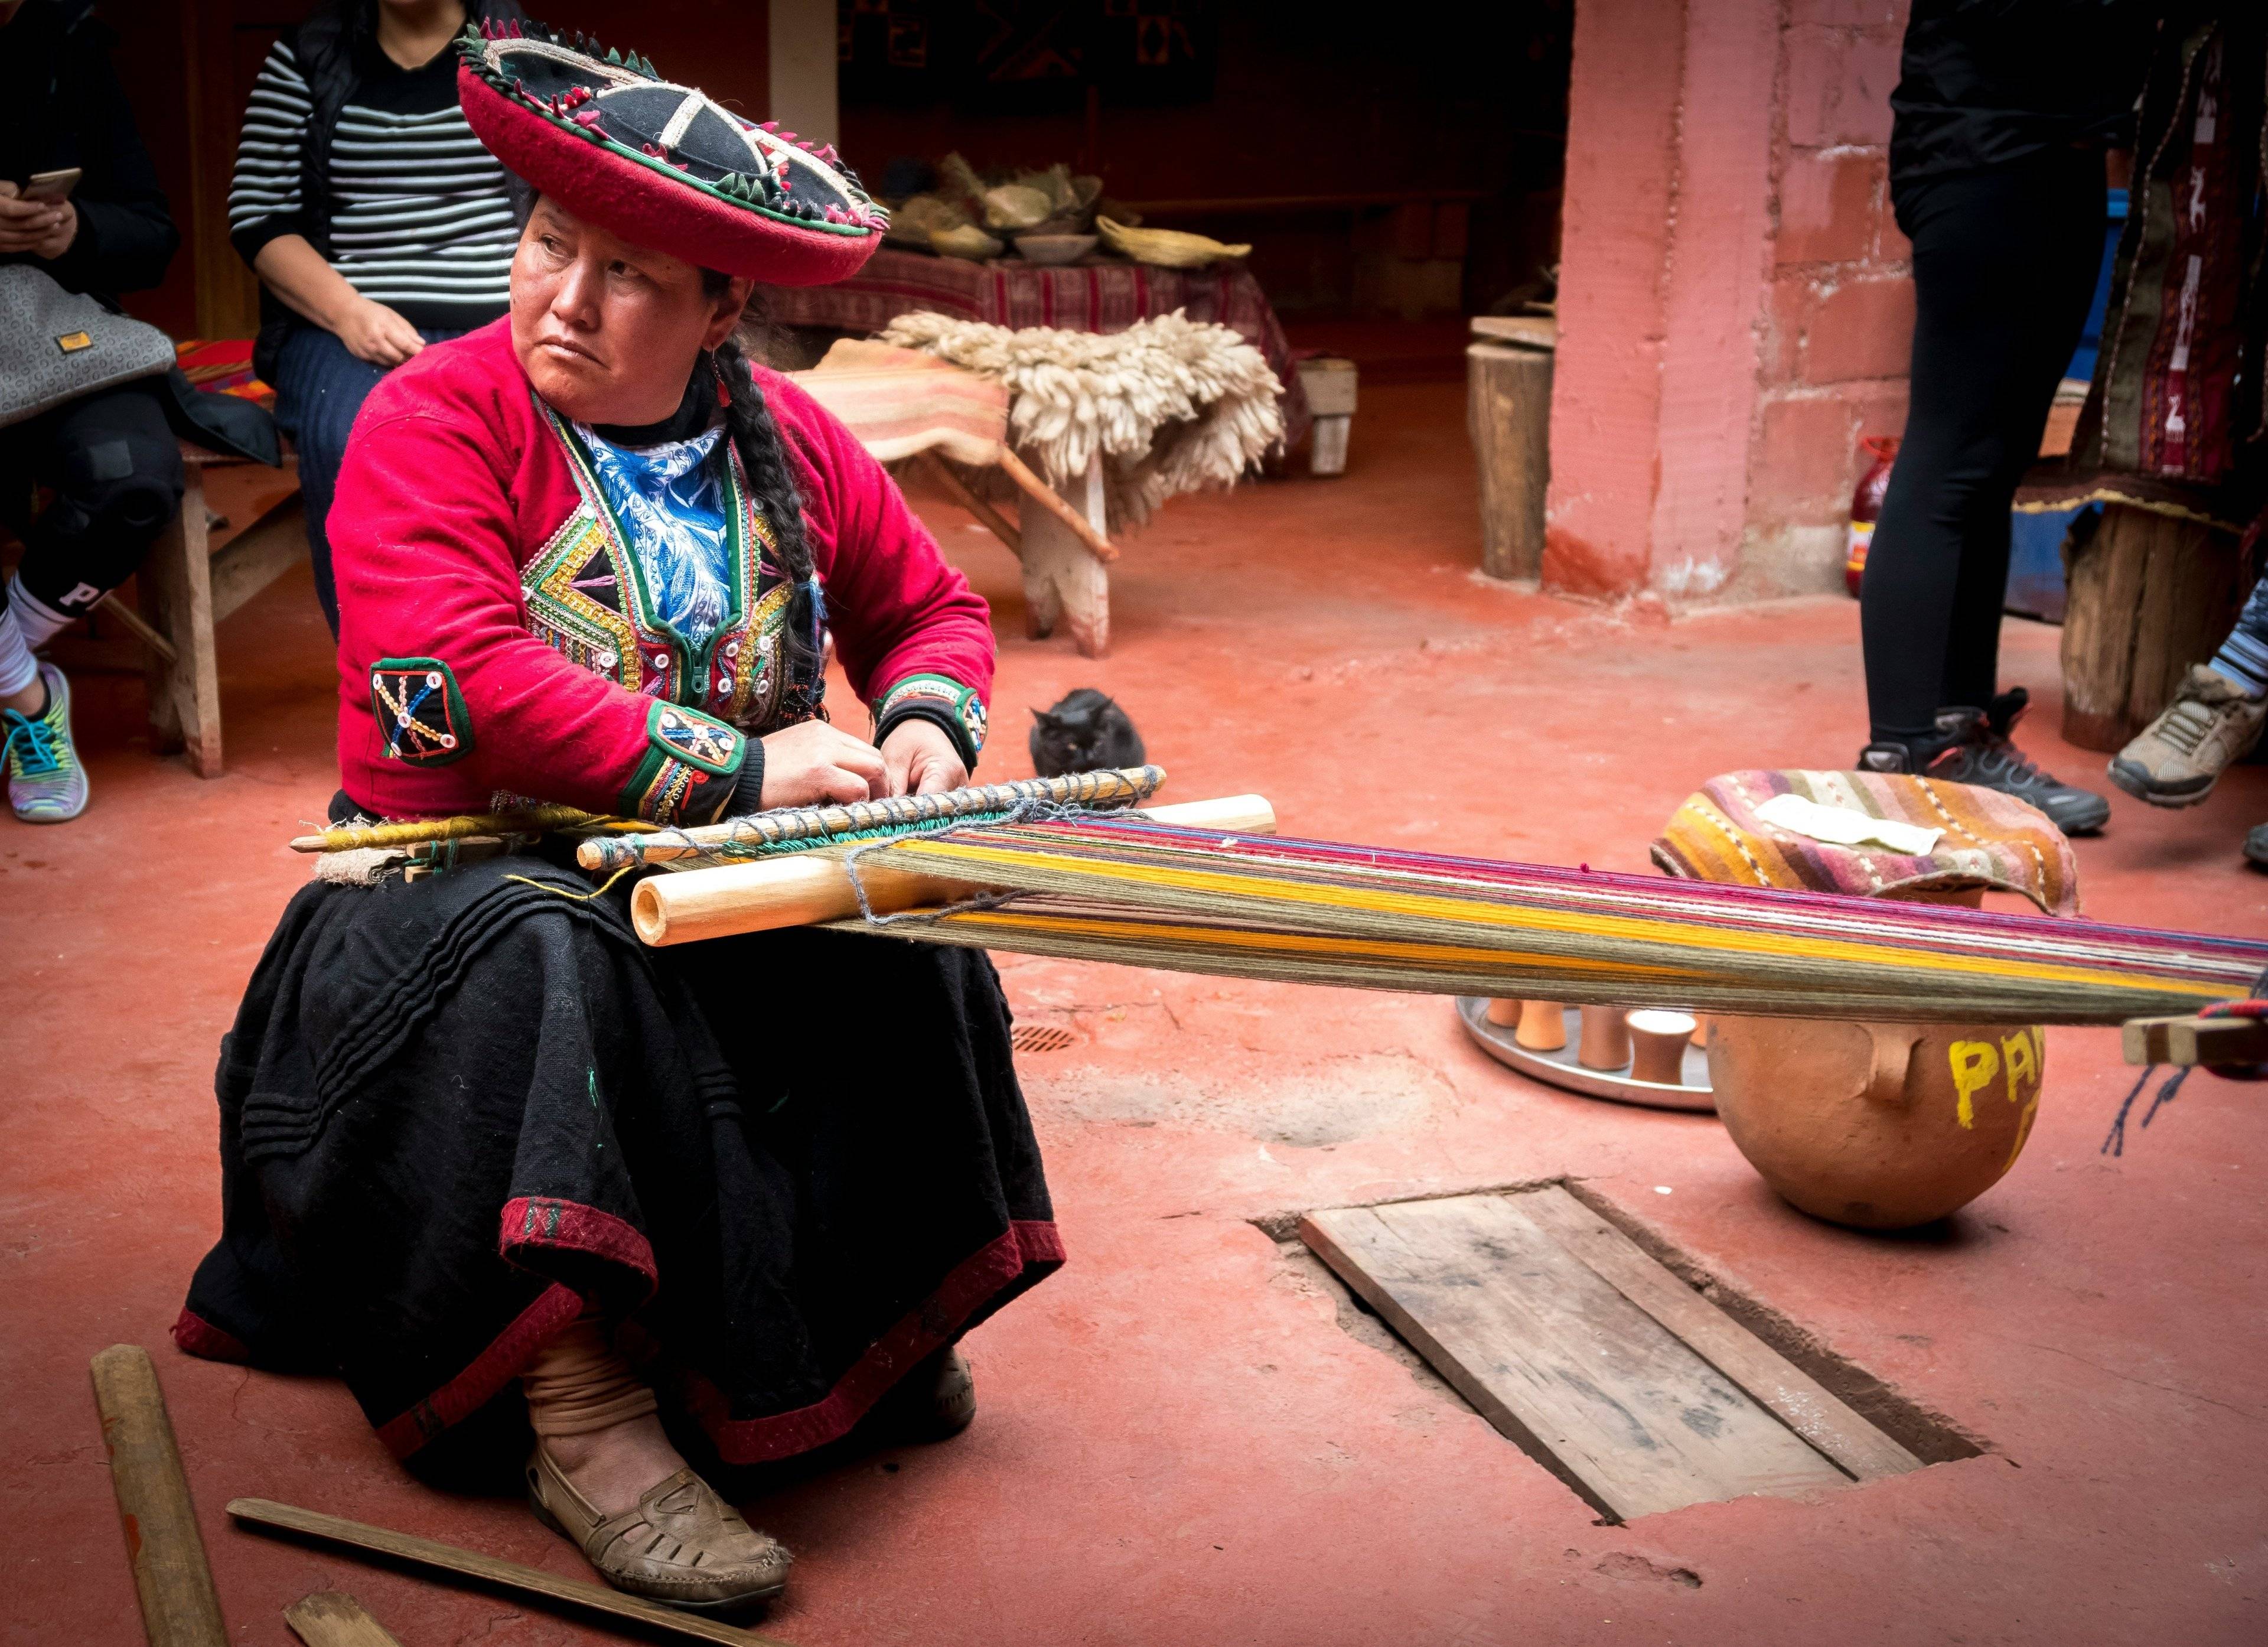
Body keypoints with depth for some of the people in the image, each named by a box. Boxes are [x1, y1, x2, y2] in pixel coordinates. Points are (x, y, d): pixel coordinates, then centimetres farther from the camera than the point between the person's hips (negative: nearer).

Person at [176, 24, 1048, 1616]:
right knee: (549, 959, -36)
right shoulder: (432, 421, -10)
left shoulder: (787, 441, 6)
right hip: (458, 883, -4)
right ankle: (586, 1422, -31)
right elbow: (460, 685, -24)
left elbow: (933, 607, 19)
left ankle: (868, 1320, -3)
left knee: (903, 942, -22)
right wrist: (740, 771, -25)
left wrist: (928, 724, -5)